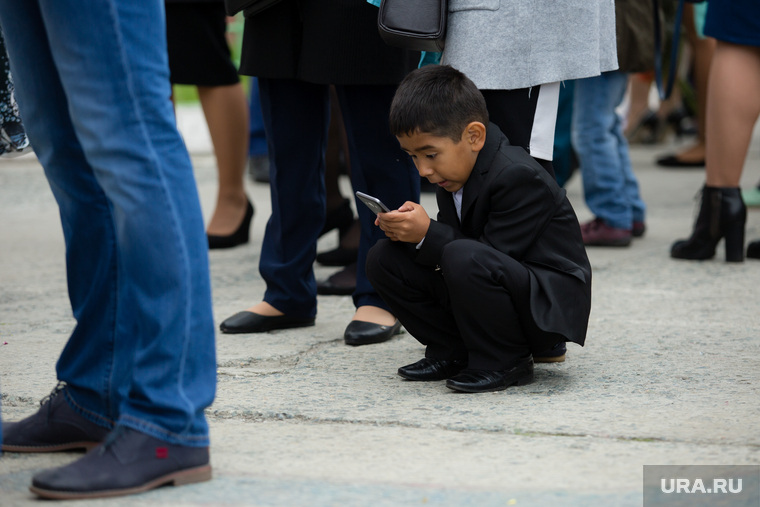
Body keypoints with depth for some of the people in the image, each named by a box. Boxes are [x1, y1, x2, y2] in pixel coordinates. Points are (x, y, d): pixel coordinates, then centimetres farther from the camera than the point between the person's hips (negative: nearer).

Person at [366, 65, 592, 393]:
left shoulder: (517, 177, -23)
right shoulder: (454, 171, 6)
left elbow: (493, 257, -27)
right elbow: (449, 238, 6)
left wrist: (427, 235, -28)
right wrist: (411, 230, -15)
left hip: (548, 307, -9)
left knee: (464, 259, -39)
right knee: (384, 259, -2)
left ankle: (505, 363, -17)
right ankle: (456, 353, 4)